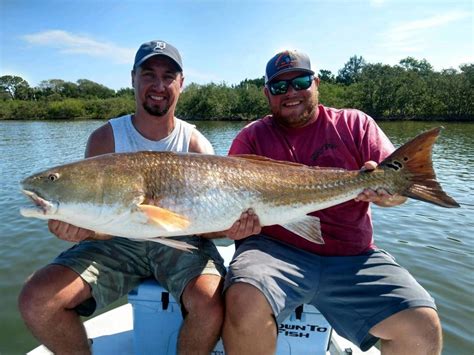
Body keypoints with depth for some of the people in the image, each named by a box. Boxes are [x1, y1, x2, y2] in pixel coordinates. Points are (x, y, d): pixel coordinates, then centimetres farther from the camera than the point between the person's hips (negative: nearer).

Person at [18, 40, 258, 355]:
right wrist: (78, 225, -29)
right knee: (35, 301, -16)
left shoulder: (196, 144, -4)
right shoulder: (105, 138, -2)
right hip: (119, 242, 2)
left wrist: (231, 224, -31)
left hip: (181, 242, -1)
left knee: (210, 303, -30)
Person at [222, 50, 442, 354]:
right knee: (245, 304, -30)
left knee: (423, 328, -15)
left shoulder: (355, 123, 11)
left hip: (354, 258, 2)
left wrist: (383, 188, -20)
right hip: (276, 249, -1)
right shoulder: (252, 136, 8)